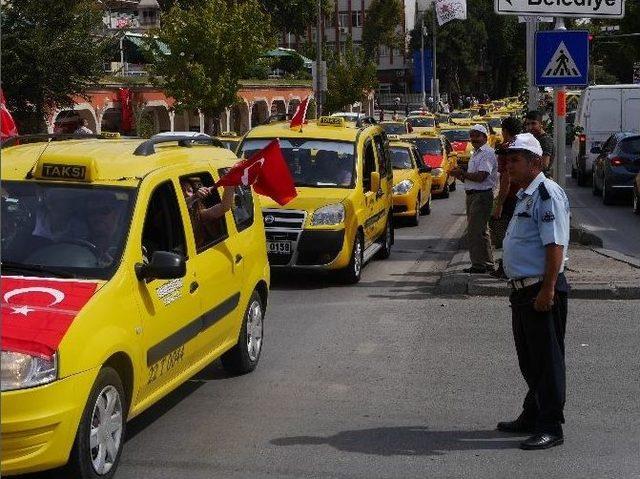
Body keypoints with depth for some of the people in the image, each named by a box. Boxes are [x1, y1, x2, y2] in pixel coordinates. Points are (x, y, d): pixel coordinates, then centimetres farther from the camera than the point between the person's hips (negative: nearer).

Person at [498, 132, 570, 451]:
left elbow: (555, 245, -21)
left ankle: (550, 427, 2)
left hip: (542, 291, -10)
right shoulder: (524, 195, 17)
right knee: (528, 358, 17)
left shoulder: (547, 193, -14)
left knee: (547, 359, -4)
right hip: (523, 290, 10)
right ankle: (532, 416, 29)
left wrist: (547, 289, -26)